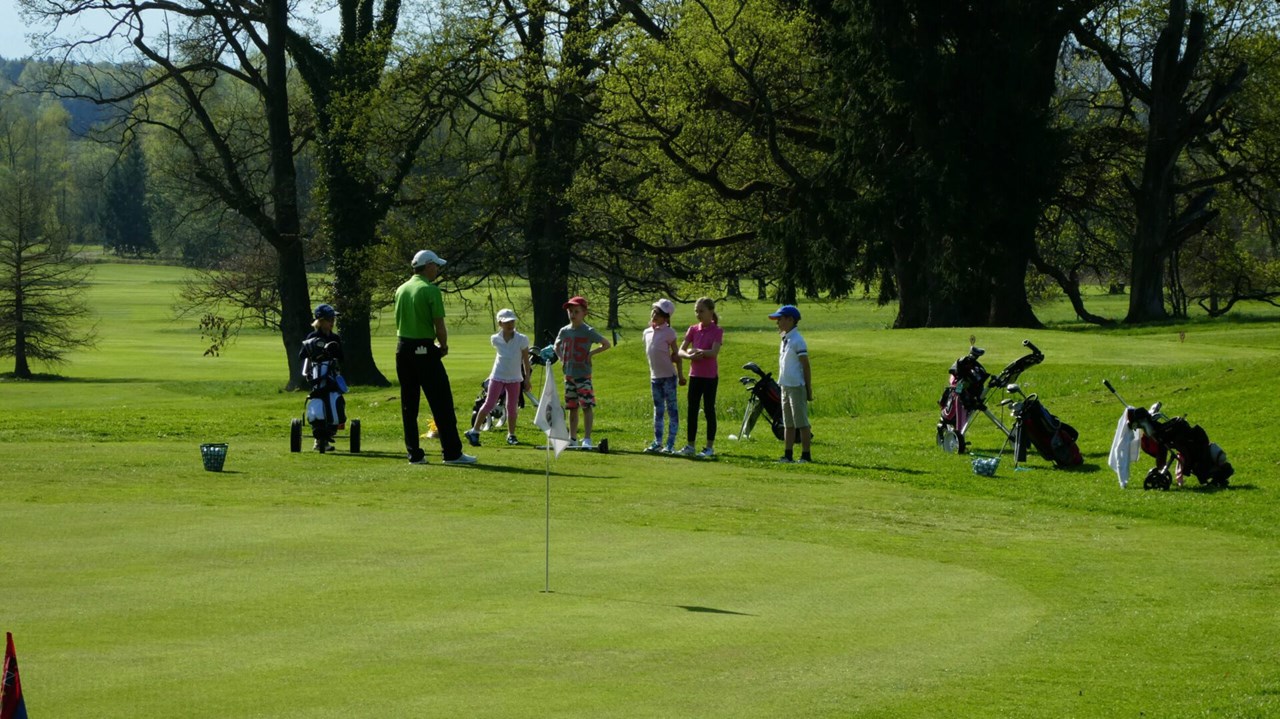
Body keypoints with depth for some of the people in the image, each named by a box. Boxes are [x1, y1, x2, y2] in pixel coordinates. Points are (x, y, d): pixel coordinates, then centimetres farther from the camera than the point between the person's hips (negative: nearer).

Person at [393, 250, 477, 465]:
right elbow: (439, 326, -13)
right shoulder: (430, 290, -11)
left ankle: (414, 454, 7)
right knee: (441, 403, -3)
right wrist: (443, 346, 5)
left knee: (408, 405, 8)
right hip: (424, 350, -7)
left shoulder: (401, 290, 11)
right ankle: (452, 453, -4)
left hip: (402, 348, 7)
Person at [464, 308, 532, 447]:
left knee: (512, 408, 5)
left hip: (514, 378, 0)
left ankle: (511, 435, 18)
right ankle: (474, 431, -1)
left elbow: (526, 360, -3)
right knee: (489, 405, -5)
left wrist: (527, 378, -3)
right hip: (498, 377, 0)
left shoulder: (522, 340, -9)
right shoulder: (495, 339, -5)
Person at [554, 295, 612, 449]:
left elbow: (607, 344, -6)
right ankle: (572, 439, 17)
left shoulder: (588, 331, -7)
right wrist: (562, 358, 11)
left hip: (583, 374, -5)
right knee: (572, 407, 11)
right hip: (569, 375, 5)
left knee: (587, 406, -10)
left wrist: (591, 353, -10)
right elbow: (557, 346, 27)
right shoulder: (564, 331, 8)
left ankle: (587, 439, -10)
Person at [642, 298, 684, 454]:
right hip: (655, 376, 7)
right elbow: (649, 353, 13)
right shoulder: (647, 332, 10)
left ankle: (670, 444, -3)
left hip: (668, 376, -7)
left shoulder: (668, 333, -8)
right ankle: (657, 442, 18)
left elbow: (676, 355, -7)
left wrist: (680, 375, -9)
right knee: (658, 410, 12)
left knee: (672, 409, -2)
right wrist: (650, 377, 8)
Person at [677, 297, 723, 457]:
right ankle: (690, 445, 15)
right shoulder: (693, 330, 6)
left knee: (709, 410, -1)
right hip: (695, 375, 5)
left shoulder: (716, 331, -7)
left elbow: (714, 352, -20)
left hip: (710, 376, -5)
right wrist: (690, 355, -21)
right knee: (692, 410, 8)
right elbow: (681, 351, -1)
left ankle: (710, 447, 5)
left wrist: (695, 351, -19)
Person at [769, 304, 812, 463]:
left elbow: (805, 366, -14)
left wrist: (809, 390, -14)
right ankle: (787, 455, 17)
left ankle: (805, 455, -2)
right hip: (785, 386, 9)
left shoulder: (797, 340, -14)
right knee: (788, 424, 12)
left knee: (801, 422, -5)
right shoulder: (785, 339, 14)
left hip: (796, 386, -9)